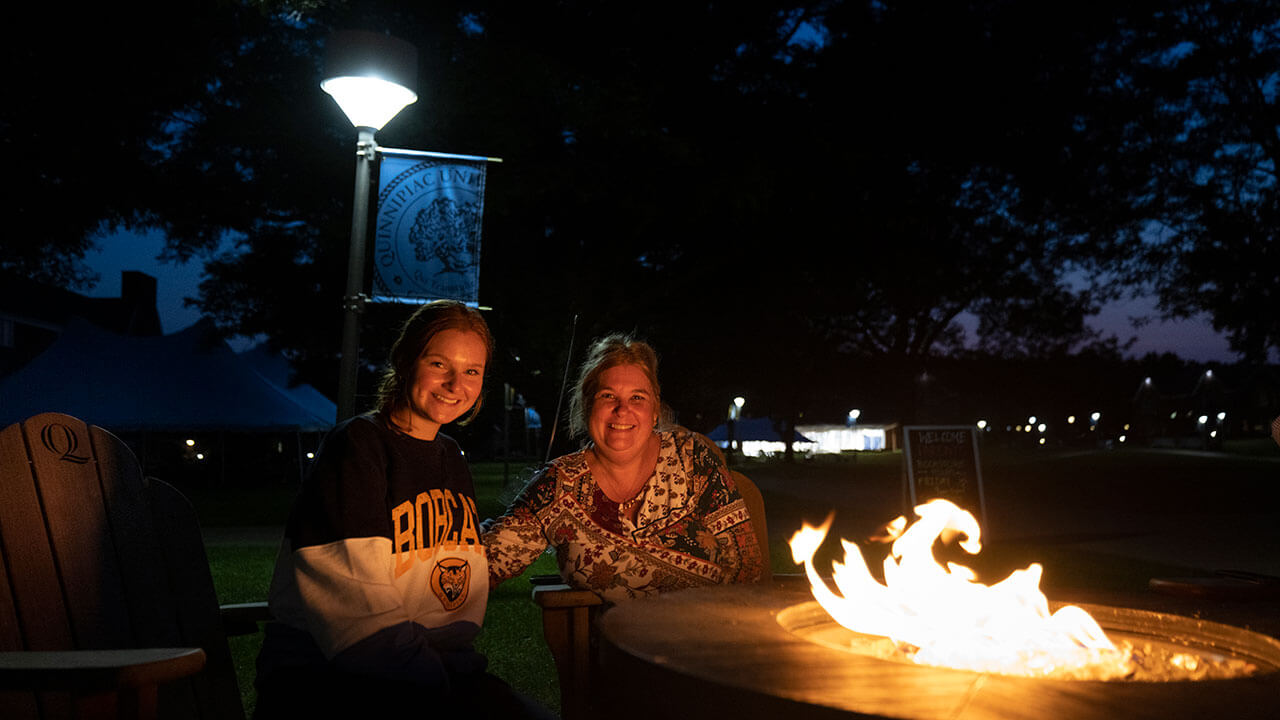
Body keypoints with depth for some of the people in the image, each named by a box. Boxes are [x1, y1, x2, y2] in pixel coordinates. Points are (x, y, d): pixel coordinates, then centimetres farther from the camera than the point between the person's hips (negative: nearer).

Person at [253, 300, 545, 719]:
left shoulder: (451, 460, 15)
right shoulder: (356, 445, -9)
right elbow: (355, 603, -17)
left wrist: (447, 656, -4)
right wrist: (435, 682, -19)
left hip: (429, 665, 8)